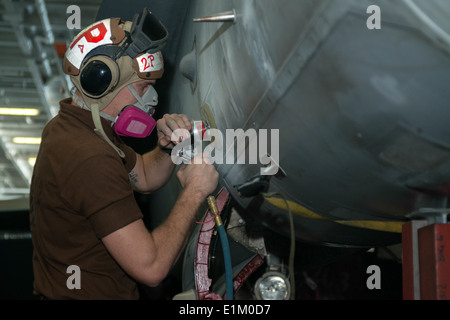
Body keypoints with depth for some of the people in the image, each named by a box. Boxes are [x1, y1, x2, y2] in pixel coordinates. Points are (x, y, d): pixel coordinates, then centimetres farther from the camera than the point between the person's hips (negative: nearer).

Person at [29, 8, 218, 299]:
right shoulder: (91, 160, -28)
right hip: (93, 295, -10)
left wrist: (167, 148, -4)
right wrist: (194, 193, -19)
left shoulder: (66, 127, 4)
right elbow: (151, 268, -29)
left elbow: (144, 177, 16)